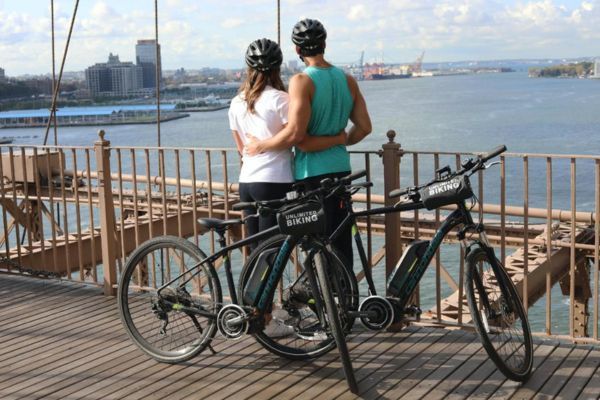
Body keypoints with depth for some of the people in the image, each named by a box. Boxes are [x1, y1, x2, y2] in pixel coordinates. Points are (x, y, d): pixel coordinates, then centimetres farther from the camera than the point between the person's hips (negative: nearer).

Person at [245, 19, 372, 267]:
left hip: (311, 172, -6)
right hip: (340, 168, 6)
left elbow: (295, 134, -21)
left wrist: (261, 145, -7)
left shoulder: (301, 81, -13)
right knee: (341, 242, 14)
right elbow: (364, 127, 8)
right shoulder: (347, 80, 6)